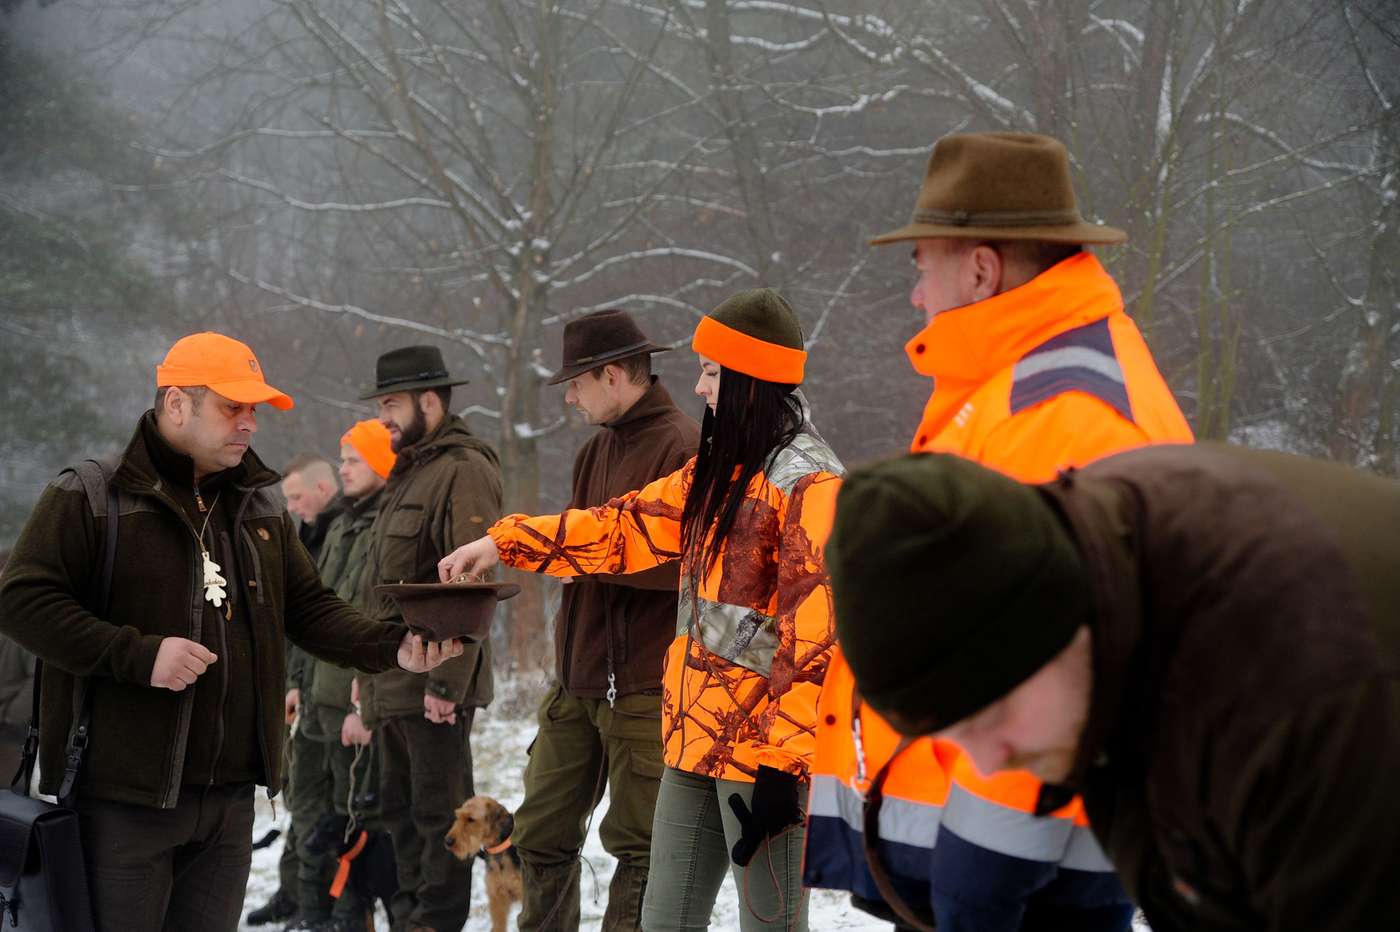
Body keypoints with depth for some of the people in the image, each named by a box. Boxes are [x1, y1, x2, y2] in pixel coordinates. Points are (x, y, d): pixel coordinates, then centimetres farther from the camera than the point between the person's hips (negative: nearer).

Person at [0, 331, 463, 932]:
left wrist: (393, 647, -2)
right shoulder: (93, 497, -6)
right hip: (125, 794, -6)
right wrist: (138, 655, -22)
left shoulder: (261, 508, 15)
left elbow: (311, 609, 17)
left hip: (231, 795, 6)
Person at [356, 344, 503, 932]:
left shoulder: (464, 470, -12)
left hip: (433, 682, -10)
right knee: (400, 811, 15)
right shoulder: (409, 472, 20)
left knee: (437, 812, -4)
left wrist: (447, 680, -24)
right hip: (392, 680, 10)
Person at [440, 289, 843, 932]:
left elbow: (814, 631, -18)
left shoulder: (806, 482, -13)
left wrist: (782, 760, -21)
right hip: (697, 737, 9)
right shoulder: (718, 469, 16)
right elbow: (627, 525, 22)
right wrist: (505, 543, 16)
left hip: (762, 750, -9)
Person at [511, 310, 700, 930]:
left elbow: (683, 560, -21)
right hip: (578, 680, 9)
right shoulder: (598, 450, 17)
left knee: (638, 845, 1)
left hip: (644, 686, -9)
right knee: (541, 831, 13)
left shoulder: (681, 447, -12)